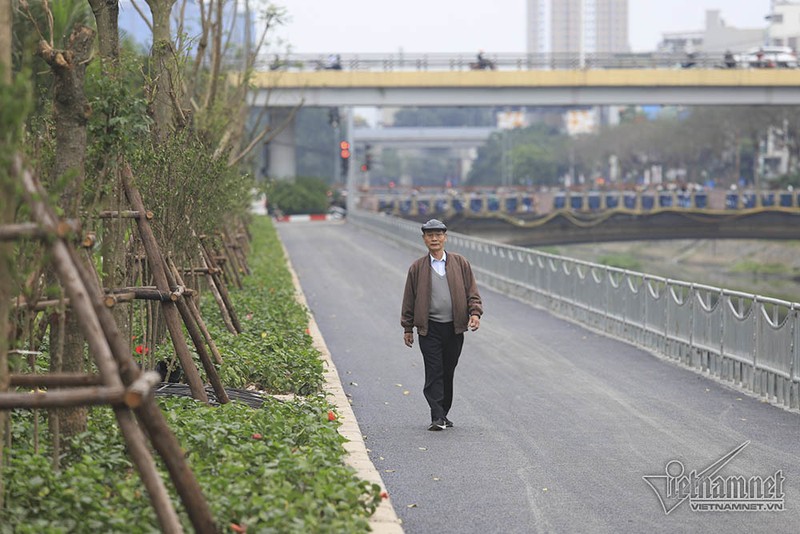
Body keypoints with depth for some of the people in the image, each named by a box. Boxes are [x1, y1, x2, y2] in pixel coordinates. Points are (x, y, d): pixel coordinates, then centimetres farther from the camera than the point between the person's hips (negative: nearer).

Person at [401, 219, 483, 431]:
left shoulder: (460, 263, 7)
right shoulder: (417, 268, 4)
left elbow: (472, 291, 9)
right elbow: (409, 299, 8)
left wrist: (475, 312, -7)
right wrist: (408, 328, 6)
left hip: (454, 328, 2)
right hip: (429, 328, -2)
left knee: (448, 373, 9)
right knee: (434, 373, -8)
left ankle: (443, 414, 20)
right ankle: (437, 417, -12)